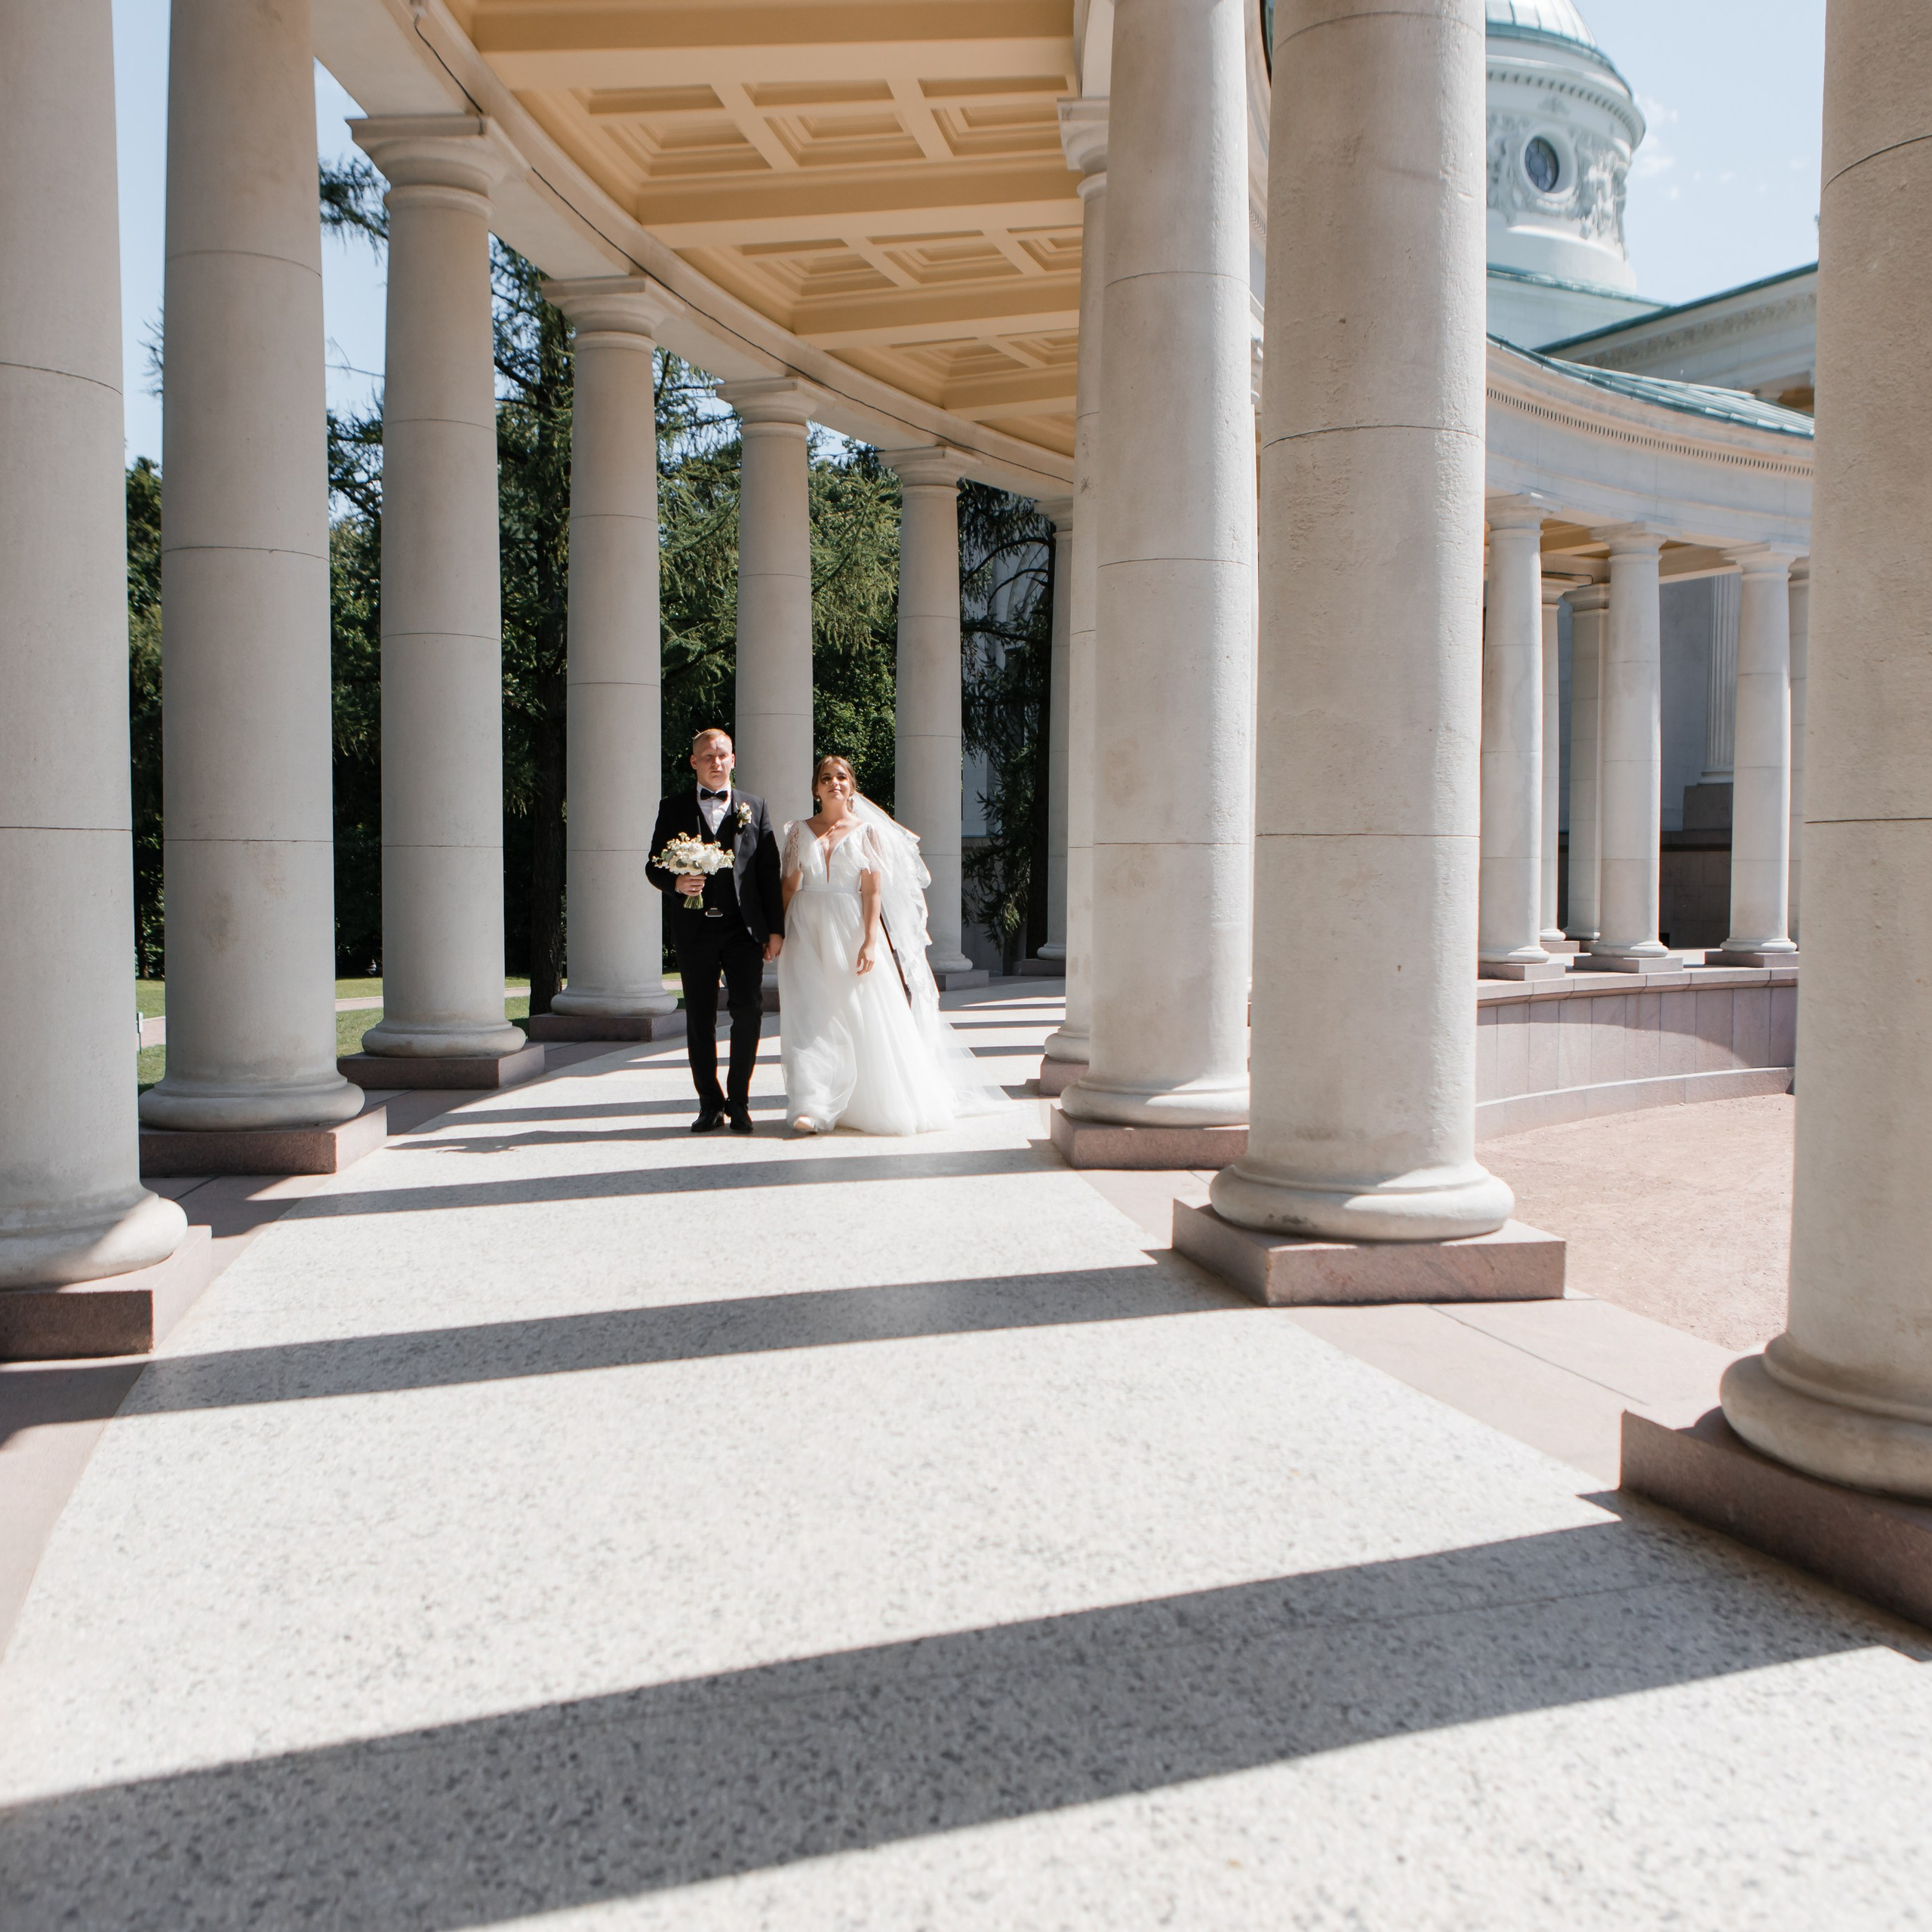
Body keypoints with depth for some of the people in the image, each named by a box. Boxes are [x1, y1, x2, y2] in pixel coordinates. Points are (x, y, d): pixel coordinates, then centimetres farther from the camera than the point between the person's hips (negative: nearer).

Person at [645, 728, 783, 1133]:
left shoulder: (754, 808, 11)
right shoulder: (673, 809, 8)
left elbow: (769, 872, 8)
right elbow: (654, 866, 8)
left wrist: (776, 929, 2)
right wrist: (676, 883, -15)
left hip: (744, 928, 0)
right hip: (695, 929, 0)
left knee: (749, 1012, -6)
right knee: (699, 1020, 5)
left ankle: (738, 1101, 8)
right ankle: (710, 1103, 16)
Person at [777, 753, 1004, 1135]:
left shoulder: (867, 831, 4)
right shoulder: (800, 832, 9)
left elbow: (873, 891, -3)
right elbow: (788, 887, 6)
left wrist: (869, 941, -13)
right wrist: (780, 935, -4)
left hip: (853, 930, -1)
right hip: (808, 934, 1)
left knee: (866, 1015, 0)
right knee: (810, 1018, -6)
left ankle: (875, 1104, 14)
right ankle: (813, 1107, -7)